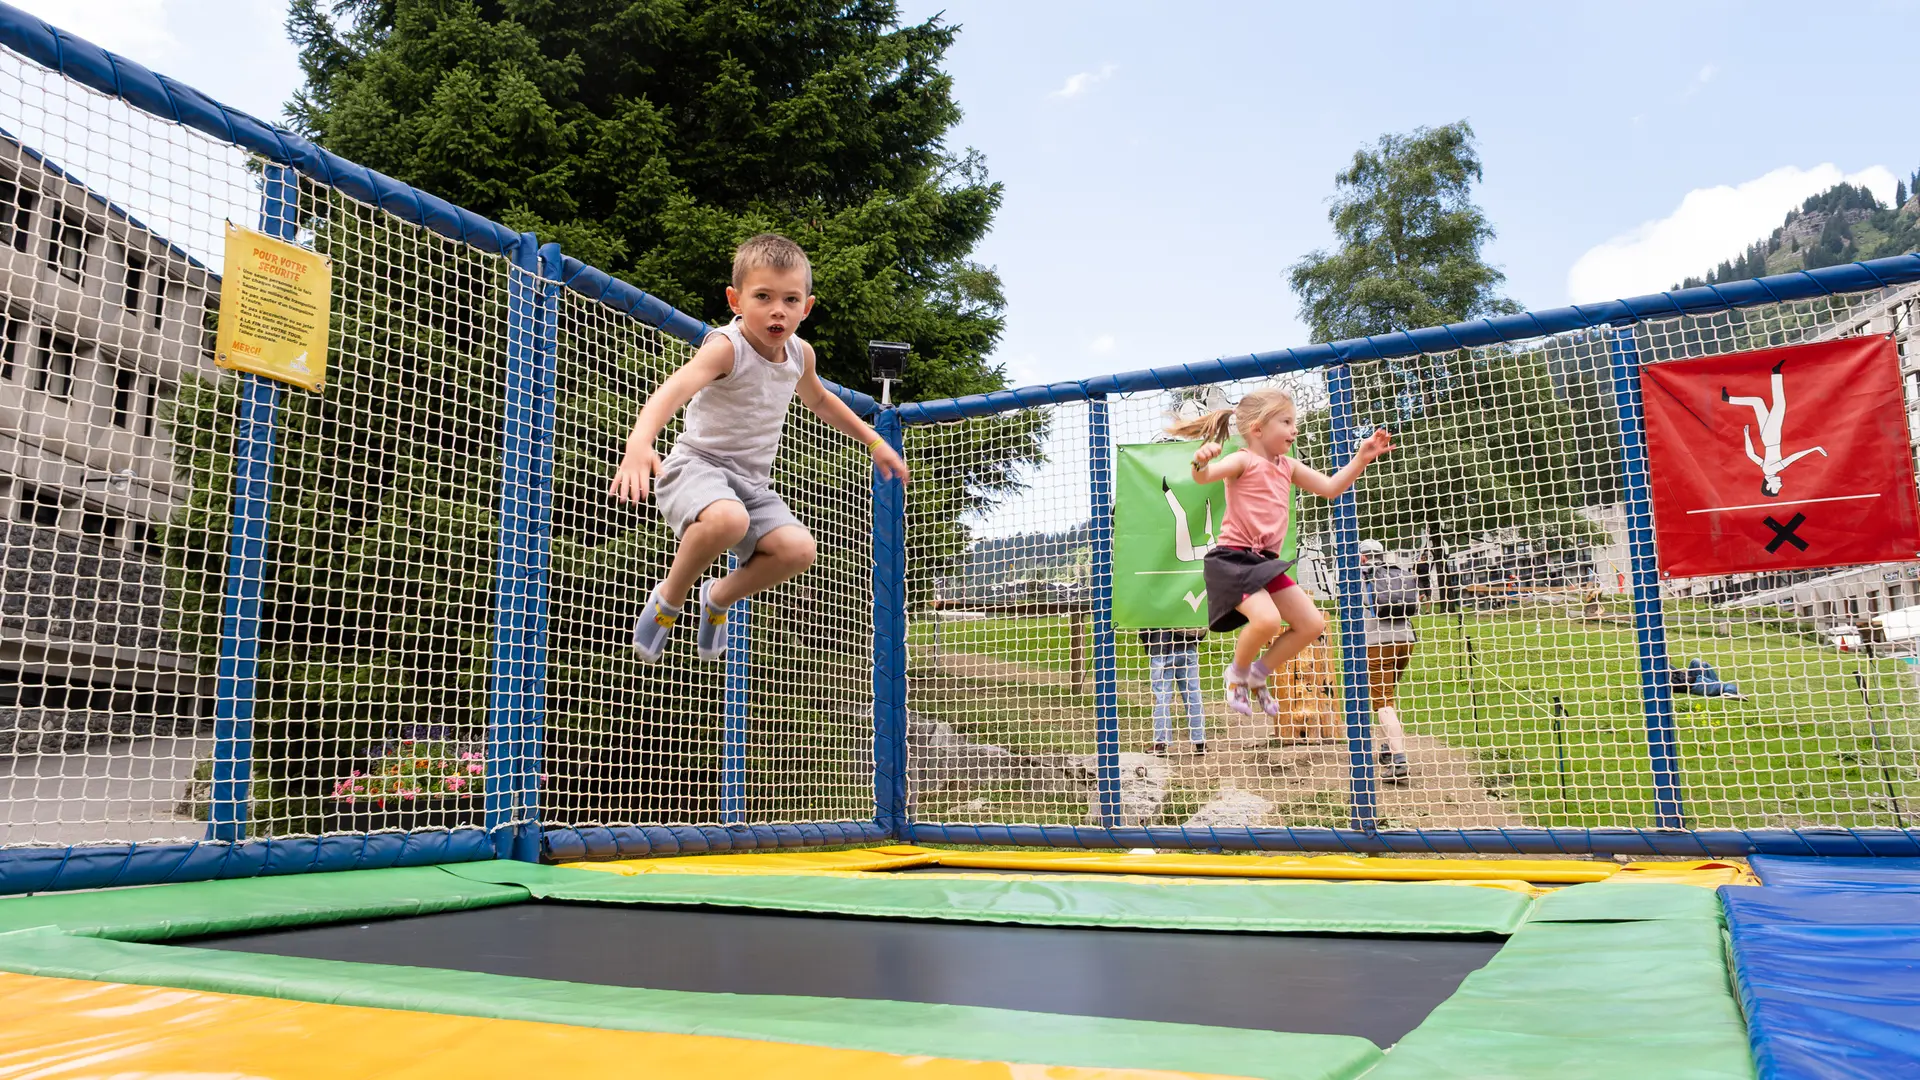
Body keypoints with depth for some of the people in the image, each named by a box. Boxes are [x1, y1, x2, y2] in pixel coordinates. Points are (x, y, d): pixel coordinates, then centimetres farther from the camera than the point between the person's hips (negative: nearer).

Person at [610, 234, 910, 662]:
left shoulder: (800, 354, 4)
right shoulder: (726, 348, -19)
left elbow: (818, 400, 27)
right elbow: (674, 389, -38)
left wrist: (874, 441, 28)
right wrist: (640, 442, -58)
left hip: (752, 481, 6)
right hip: (698, 465, -6)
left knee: (798, 549, -18)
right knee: (728, 518, -39)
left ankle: (720, 597, 12)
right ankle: (668, 599, -9)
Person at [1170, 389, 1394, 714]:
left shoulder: (1287, 467, 15)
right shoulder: (1244, 461, -8)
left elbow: (1330, 488, 22)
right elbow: (1203, 477, -26)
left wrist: (1362, 458, 12)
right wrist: (1201, 461, -50)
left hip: (1265, 562, 8)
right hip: (1232, 559, -8)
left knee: (1312, 623, 4)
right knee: (1267, 619, -30)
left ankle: (1257, 675, 18)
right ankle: (1237, 672, 0)